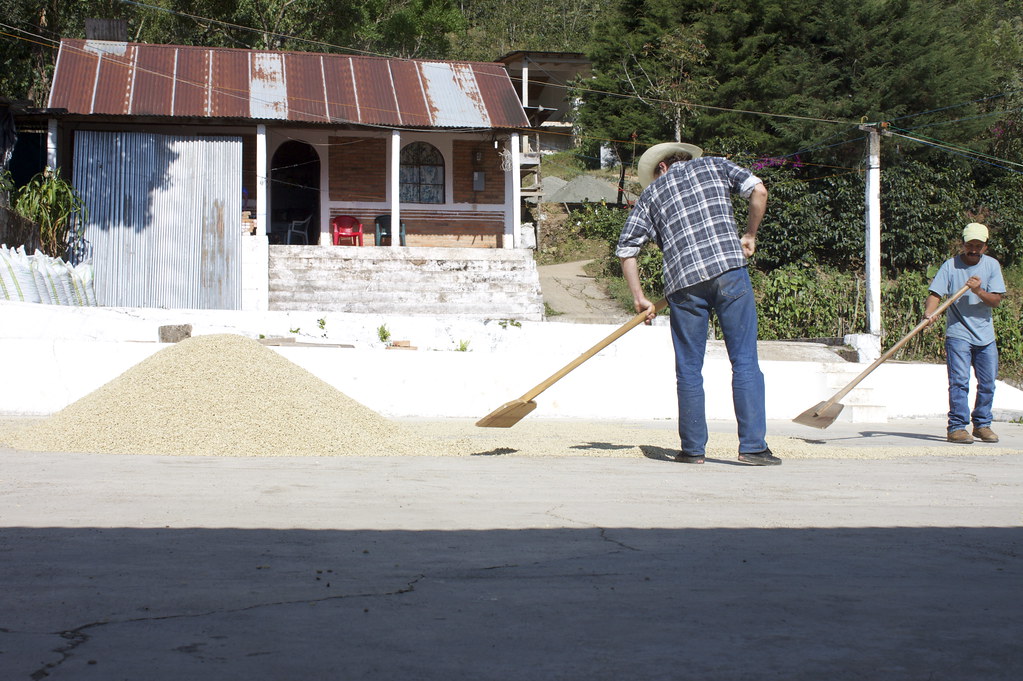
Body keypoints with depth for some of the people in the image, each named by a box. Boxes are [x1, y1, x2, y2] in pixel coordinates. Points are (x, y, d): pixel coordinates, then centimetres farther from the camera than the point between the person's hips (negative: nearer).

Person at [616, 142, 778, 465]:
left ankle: (693, 448, 11)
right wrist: (749, 235, 19)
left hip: (683, 282, 1)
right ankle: (753, 445, -4)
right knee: (745, 360, 1)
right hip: (729, 269, -1)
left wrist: (638, 298, 18)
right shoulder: (714, 166, 21)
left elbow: (626, 248, 14)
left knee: (689, 369, 9)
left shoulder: (651, 193, 21)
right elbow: (758, 190, 6)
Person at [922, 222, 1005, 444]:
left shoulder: (992, 265, 4)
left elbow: (996, 301, -1)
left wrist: (979, 291, -20)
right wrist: (929, 314, -30)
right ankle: (957, 427, -8)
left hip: (985, 335, 3)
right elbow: (935, 294, -12)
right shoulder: (950, 266, -3)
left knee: (988, 383, 6)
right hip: (958, 333, -3)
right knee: (959, 381, -11)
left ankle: (982, 424, 19)